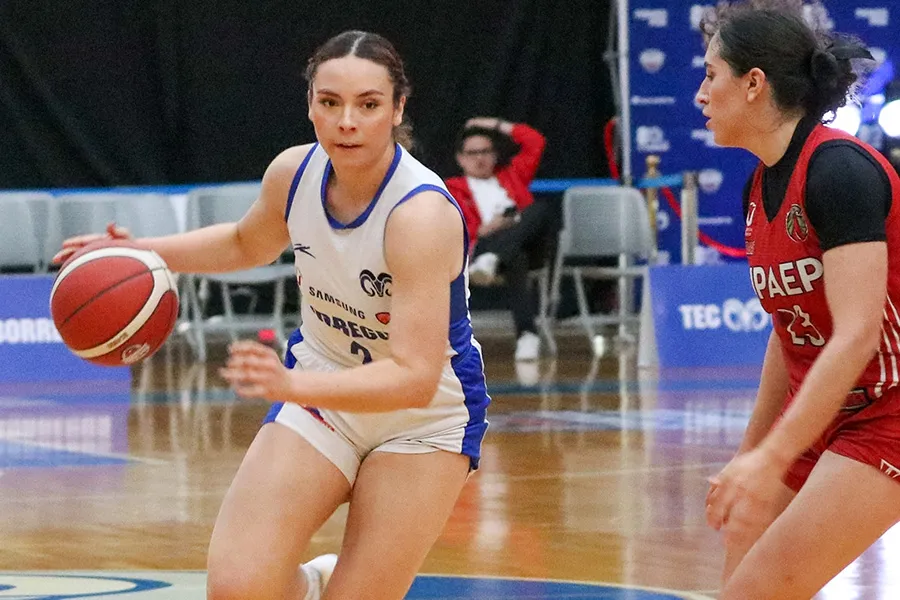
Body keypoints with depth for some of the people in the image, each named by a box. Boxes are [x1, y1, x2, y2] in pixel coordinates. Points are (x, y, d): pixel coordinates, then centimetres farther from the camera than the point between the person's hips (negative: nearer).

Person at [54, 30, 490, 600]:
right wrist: (146, 253, 1)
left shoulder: (422, 214, -31)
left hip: (425, 415, -4)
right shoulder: (293, 172, -11)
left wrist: (293, 387, -50)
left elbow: (414, 379, -38)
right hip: (322, 387, 4)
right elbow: (247, 242, 15)